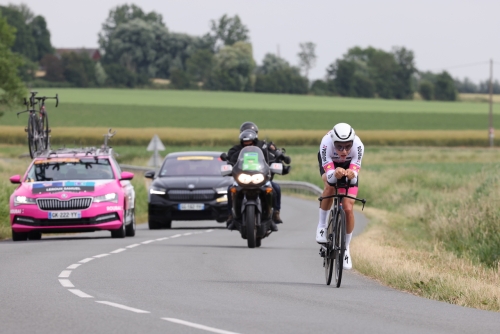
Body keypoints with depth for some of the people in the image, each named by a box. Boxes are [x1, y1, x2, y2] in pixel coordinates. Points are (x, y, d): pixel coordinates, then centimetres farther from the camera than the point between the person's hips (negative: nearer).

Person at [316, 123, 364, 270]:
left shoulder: (357, 145, -38)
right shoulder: (326, 143, -40)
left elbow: (355, 176, -40)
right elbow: (329, 175, -43)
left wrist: (351, 175, -63)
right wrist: (335, 174, -65)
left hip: (349, 165, 0)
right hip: (329, 163, 0)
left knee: (348, 209, -9)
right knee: (330, 186, -34)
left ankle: (346, 248, 10)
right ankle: (322, 224, -11)